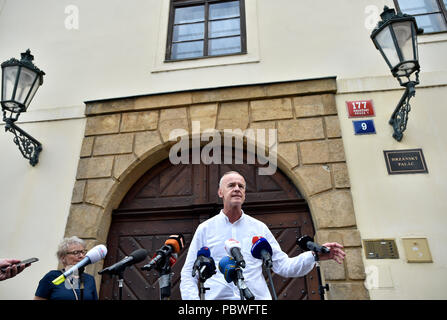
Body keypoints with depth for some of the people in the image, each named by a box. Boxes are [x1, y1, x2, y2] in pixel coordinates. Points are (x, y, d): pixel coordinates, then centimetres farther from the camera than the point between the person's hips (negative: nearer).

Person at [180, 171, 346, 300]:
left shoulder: (259, 227, 12)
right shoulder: (205, 228, 7)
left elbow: (283, 266, 10)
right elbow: (188, 274, 8)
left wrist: (314, 255, -4)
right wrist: (192, 298, -8)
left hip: (257, 297, 3)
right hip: (217, 297, -2)